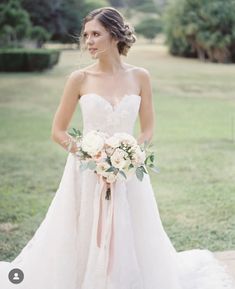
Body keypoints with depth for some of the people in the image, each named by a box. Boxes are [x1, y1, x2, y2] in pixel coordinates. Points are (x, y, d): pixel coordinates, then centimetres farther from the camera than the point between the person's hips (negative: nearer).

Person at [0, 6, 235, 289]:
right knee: (83, 244, 4)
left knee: (131, 243, 8)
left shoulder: (140, 77, 0)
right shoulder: (80, 78, -4)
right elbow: (58, 131, 1)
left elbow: (148, 129, 6)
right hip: (87, 171, -1)